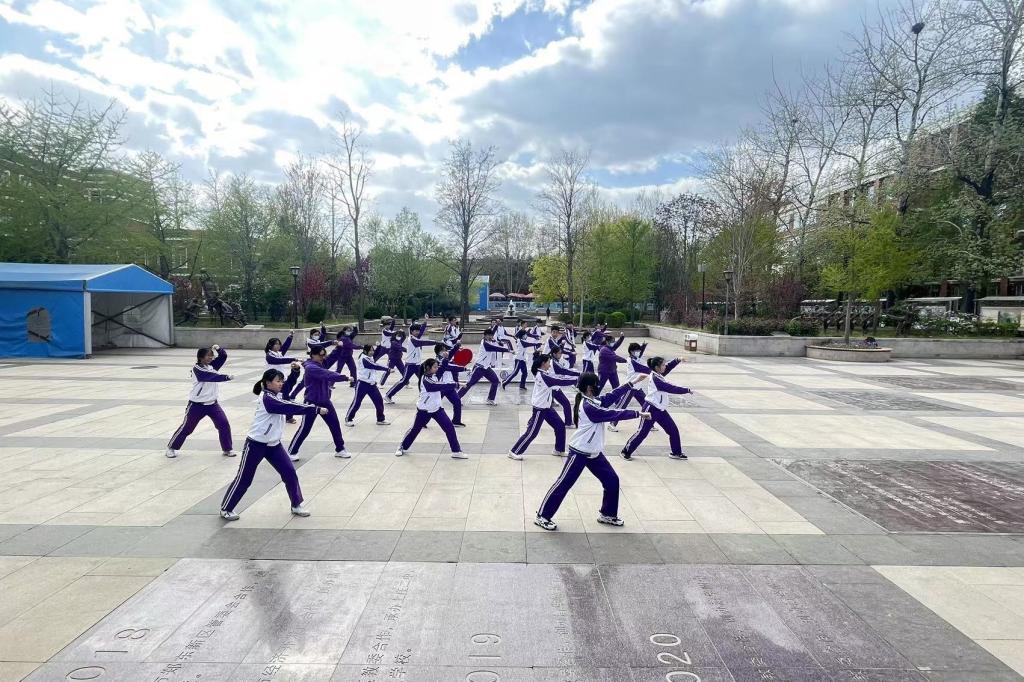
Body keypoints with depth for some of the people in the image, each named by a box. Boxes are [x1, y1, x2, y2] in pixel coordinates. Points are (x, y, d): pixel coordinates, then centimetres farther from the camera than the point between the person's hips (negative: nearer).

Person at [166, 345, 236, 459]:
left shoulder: (212, 365, 3)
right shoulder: (197, 369, -17)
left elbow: (223, 356, 0)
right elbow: (212, 377, -30)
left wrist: (218, 349, -18)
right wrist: (226, 377, -34)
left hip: (212, 403, 5)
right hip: (197, 405, -5)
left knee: (224, 424, -4)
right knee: (187, 427, 8)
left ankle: (227, 449, 8)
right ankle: (171, 448, 27)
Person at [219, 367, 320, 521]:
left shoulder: (277, 393, 1)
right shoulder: (267, 399, -24)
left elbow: (290, 383, 10)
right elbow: (291, 408, -31)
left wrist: (295, 370, -12)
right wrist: (317, 409, -32)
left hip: (273, 444, 8)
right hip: (256, 444, -8)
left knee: (290, 472, 3)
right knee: (244, 478, 6)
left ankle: (296, 505, 16)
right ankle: (226, 508, 24)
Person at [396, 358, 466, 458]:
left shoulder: (434, 376, -2)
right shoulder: (426, 381, -25)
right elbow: (440, 386, -35)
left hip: (437, 409, 6)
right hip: (424, 410, -6)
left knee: (450, 428, -5)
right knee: (415, 429, 13)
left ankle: (456, 451, 2)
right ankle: (402, 447, 36)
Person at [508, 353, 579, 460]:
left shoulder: (545, 373, 6)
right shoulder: (542, 376, -24)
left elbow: (558, 377, 7)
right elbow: (560, 381, -25)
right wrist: (577, 379, -18)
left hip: (547, 407, 10)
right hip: (540, 408, -10)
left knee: (560, 426, 12)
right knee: (532, 432, -4)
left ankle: (559, 450, 27)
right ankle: (514, 452, 6)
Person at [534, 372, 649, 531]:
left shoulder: (593, 401, 4)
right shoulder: (588, 407, -23)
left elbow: (611, 396, 4)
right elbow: (614, 414, -21)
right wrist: (638, 414, -14)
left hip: (594, 453, 10)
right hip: (579, 453, -10)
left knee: (612, 480, 11)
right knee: (563, 484, -4)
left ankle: (608, 515, 27)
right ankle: (542, 517, 5)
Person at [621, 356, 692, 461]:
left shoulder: (657, 375, 4)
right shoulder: (655, 379, -22)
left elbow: (668, 367, 11)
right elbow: (672, 389, -21)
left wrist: (677, 360, -6)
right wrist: (687, 390, -13)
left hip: (660, 410, 9)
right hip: (651, 409, -9)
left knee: (673, 430, 11)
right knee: (642, 432, -3)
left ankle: (676, 452, 25)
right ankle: (626, 451, 8)